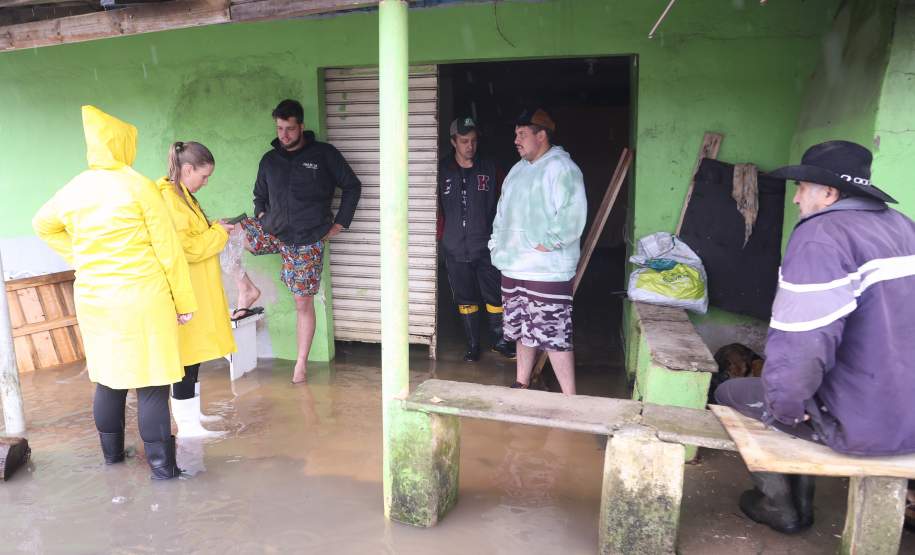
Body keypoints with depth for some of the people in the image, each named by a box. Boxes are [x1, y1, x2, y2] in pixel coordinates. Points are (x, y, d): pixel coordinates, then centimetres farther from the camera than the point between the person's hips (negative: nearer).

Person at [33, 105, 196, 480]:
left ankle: (112, 452, 32)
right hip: (142, 298, -6)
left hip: (93, 298, 6)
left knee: (108, 378, 18)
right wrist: (185, 301, -5)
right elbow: (168, 250, -11)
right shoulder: (138, 186, -11)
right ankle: (161, 464, 4)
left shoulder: (73, 190, 5)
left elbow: (43, 225, 26)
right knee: (151, 382, -1)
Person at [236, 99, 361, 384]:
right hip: (271, 231, 4)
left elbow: (352, 186, 1)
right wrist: (261, 216, 5)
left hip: (307, 241, -4)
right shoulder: (269, 160, 9)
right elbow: (260, 195, 24)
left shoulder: (324, 154, -3)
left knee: (303, 302, 0)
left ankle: (301, 364, 12)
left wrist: (340, 223, -4)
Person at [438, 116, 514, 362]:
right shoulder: (442, 170, 1)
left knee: (495, 297, 5)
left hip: (486, 247, 0)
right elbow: (437, 207, 6)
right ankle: (473, 345, 24)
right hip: (455, 249, 0)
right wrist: (441, 236, 0)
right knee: (465, 300, 10)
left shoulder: (489, 168, 2)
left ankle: (500, 341, 24)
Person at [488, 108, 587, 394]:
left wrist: (545, 245, -20)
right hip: (513, 266, 8)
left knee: (554, 336, -7)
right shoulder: (518, 169, 17)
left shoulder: (561, 167, -10)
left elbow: (572, 216, -20)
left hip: (547, 271, -8)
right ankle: (521, 385, 33)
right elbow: (503, 211, 23)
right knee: (523, 330, 18)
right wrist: (497, 242, 13)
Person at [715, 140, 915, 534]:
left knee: (731, 394, 12)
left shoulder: (820, 236, -20)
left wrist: (784, 406, -10)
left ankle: (780, 505, 27)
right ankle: (800, 501, 37)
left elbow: (799, 349, -28)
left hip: (862, 425, -8)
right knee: (804, 399, 31)